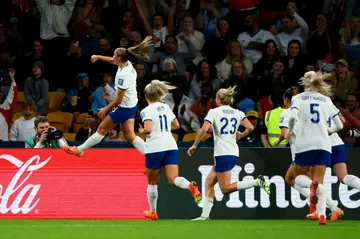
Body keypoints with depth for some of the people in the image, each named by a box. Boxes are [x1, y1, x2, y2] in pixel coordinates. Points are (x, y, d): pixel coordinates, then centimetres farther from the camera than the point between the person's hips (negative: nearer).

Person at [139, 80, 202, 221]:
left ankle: (153, 212, 23)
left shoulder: (147, 111, -7)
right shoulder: (166, 107, 13)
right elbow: (176, 125, 22)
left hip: (154, 148, -5)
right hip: (170, 146, 5)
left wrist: (141, 131, 2)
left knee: (152, 182, 13)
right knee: (173, 179, -6)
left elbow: (148, 129, -19)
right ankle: (191, 186, -38)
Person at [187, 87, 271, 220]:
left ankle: (257, 182, -20)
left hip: (222, 154, -7)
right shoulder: (238, 113, 11)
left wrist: (194, 145, -5)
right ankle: (205, 215, 8)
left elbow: (204, 129, -15)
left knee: (225, 189, -4)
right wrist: (240, 135, 19)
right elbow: (250, 128, -1)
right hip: (234, 153, 7)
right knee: (209, 182, 14)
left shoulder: (214, 112, -3)